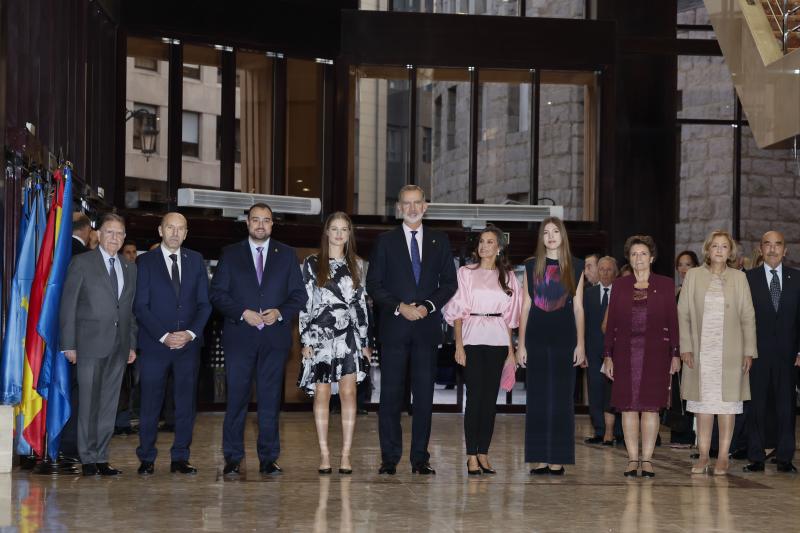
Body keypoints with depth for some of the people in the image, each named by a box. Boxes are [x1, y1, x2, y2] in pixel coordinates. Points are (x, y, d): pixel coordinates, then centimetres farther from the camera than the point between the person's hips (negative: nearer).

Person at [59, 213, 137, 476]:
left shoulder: (130, 268, 15)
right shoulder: (82, 263, 0)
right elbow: (68, 305, -3)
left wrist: (132, 344, 8)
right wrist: (69, 344, -8)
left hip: (119, 346, 5)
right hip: (91, 344, -4)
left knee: (109, 404, 6)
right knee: (89, 404, -2)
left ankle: (101, 458, 10)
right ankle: (89, 459, 3)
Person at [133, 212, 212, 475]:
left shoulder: (196, 260, 10)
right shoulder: (146, 261, 1)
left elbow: (204, 303, 8)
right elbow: (140, 305, -4)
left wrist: (191, 333, -7)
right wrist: (163, 336, -13)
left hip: (189, 342, 3)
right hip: (154, 343, -3)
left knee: (186, 403, 3)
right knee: (150, 403, 0)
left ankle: (180, 458, 10)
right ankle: (146, 459, 8)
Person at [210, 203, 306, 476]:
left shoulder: (287, 255, 11)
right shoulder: (230, 254, 8)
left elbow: (299, 295, 9)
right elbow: (217, 292, 3)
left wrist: (280, 313, -9)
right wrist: (243, 314, -11)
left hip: (275, 337, 1)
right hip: (239, 337, -1)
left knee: (270, 400, 2)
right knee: (236, 399, -2)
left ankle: (268, 458, 8)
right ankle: (232, 459, 5)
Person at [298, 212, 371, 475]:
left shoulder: (356, 264, 12)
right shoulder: (312, 263, 5)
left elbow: (361, 303, 13)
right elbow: (305, 303, 3)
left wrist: (365, 342, 9)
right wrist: (306, 340, -4)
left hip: (349, 336, 2)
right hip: (321, 335, -1)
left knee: (348, 393, -5)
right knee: (322, 394, -1)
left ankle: (346, 455, -2)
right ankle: (324, 453, 4)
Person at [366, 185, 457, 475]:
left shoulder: (439, 241, 12)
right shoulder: (386, 241, 7)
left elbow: (449, 282, 10)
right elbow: (373, 284, 3)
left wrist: (428, 306, -7)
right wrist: (399, 307, -10)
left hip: (427, 326, 1)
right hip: (394, 326, -1)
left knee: (424, 394, 2)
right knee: (391, 394, -2)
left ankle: (420, 458, 6)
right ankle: (390, 458, 3)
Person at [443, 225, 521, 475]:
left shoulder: (507, 276, 12)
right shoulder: (467, 273, 4)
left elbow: (509, 315, 13)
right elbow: (458, 312, 1)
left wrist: (511, 349, 8)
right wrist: (458, 345, -8)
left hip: (498, 341, 3)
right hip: (473, 338, -3)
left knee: (490, 398, 4)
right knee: (475, 396, -7)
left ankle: (483, 453, 10)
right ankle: (472, 456, -4)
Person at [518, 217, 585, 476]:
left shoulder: (575, 267, 6)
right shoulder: (531, 267, 8)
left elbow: (578, 307, 6)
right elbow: (525, 306, 8)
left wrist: (580, 344, -1)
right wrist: (521, 344, 2)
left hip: (564, 338, -1)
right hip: (537, 338, 1)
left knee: (562, 398, -2)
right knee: (538, 398, 2)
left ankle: (558, 459, 3)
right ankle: (540, 458, 6)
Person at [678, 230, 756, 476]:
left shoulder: (739, 278, 4)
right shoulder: (693, 276, 4)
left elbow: (748, 317, 4)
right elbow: (683, 314, 3)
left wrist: (749, 351, -1)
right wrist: (685, 347, -4)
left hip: (729, 351, 0)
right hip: (701, 351, 0)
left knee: (726, 403, 1)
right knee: (703, 403, 3)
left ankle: (723, 457, 7)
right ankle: (703, 456, 9)